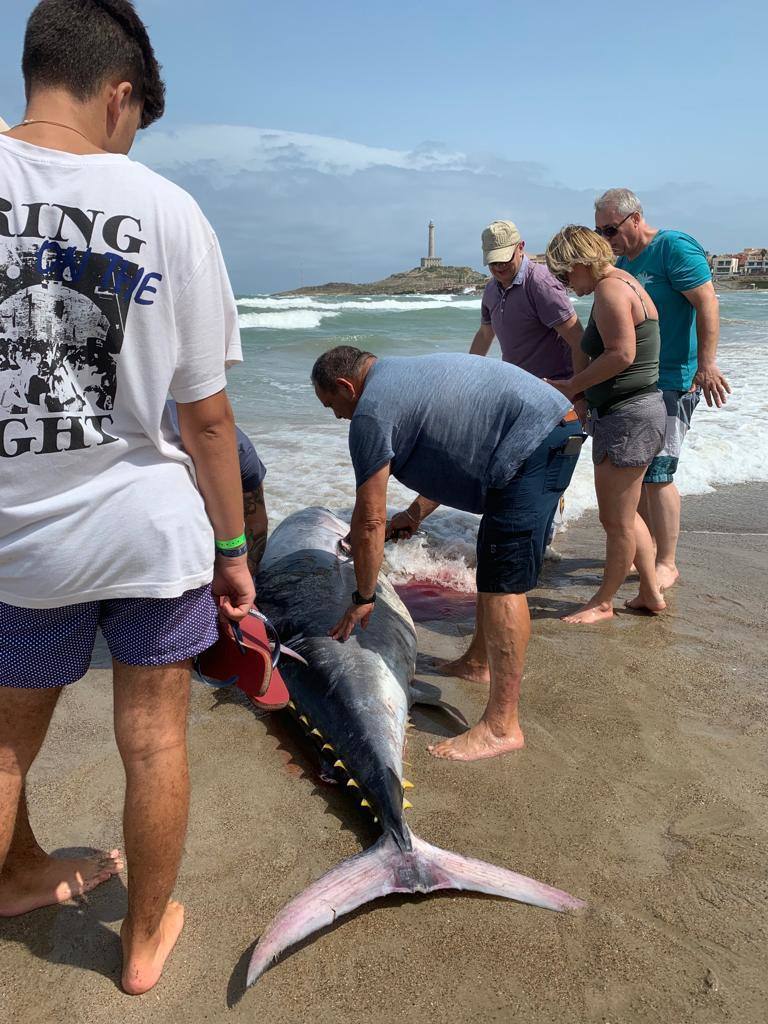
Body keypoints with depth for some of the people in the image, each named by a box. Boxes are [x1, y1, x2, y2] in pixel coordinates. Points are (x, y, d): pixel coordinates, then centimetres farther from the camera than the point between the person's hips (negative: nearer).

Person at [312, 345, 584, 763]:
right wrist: (414, 514, 32)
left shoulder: (371, 411, -7)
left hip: (531, 444, -11)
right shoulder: (405, 374, 22)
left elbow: (369, 520, -6)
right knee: (495, 571, 20)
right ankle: (481, 663, 35)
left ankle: (501, 726, -6)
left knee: (503, 583, -10)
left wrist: (363, 598, 3)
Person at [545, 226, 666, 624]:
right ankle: (650, 593, 29)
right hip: (627, 414, 11)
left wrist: (572, 386, -14)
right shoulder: (621, 282, 17)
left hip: (627, 417, -11)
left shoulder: (610, 289, -14)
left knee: (617, 520, 3)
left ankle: (604, 602, 18)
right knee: (621, 514, 19)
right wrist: (578, 387, 10)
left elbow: (621, 354, -24)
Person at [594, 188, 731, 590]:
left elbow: (707, 303, -17)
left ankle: (667, 564, 1)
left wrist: (706, 364, -24)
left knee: (657, 472, -9)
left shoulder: (675, 247, -11)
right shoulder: (622, 263, 14)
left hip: (671, 381, -8)